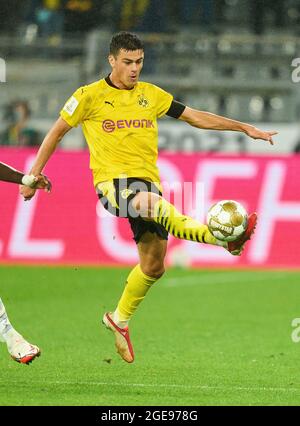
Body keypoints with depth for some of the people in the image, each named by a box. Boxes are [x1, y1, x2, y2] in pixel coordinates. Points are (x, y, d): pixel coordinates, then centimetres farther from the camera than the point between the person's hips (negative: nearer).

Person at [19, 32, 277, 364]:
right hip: (112, 181, -5)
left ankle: (119, 319, 26)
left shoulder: (152, 95, 12)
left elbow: (196, 117, 16)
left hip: (147, 182, 5)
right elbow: (57, 132, 10)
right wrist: (32, 175, 8)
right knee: (153, 204, -38)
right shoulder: (90, 96, 2)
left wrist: (246, 128, 11)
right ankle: (224, 237, -55)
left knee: (153, 265, 1)